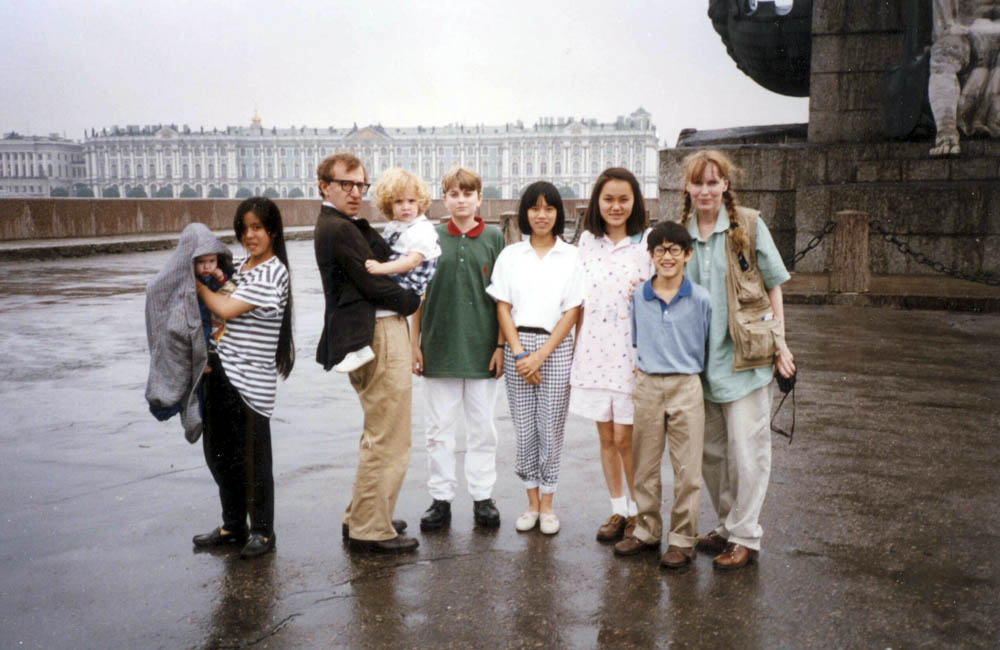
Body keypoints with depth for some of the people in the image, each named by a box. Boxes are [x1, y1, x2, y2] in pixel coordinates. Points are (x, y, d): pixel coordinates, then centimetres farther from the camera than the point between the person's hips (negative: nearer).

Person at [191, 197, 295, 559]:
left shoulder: (273, 274, -13)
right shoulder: (241, 267, 14)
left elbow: (227, 310, -15)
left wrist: (199, 284, -2)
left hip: (251, 379, -8)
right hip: (222, 370, 8)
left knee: (251, 457, 1)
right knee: (218, 453, 14)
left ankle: (262, 530, 17)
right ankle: (233, 526, 30)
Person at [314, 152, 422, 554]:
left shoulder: (343, 226, 18)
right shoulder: (339, 229, -14)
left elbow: (383, 261, 12)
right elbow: (375, 285, -16)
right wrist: (416, 301, -3)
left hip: (373, 337, 11)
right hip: (379, 337, -11)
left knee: (377, 435, 21)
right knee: (388, 439, -4)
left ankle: (360, 518, 32)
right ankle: (371, 531, 5)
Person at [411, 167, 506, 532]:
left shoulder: (494, 238, 2)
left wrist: (501, 344, -3)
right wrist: (415, 344, 2)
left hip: (482, 350, 0)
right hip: (439, 349, 1)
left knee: (482, 428, 9)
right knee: (440, 429, 7)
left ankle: (483, 497, 21)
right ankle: (441, 499, 18)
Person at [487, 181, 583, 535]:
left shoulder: (570, 256, 2)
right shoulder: (510, 255, 7)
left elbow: (571, 312, -2)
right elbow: (503, 308, 5)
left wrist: (540, 355, -9)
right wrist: (518, 353, -6)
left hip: (556, 347, -1)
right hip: (518, 346, 2)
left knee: (550, 428, 2)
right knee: (524, 429, 5)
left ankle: (547, 504, 15)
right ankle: (532, 503, 17)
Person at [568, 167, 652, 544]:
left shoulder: (647, 243, -4)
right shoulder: (587, 242, 8)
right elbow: (581, 300, 11)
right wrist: (577, 350, 10)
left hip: (631, 350, -4)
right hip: (594, 349, 4)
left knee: (625, 438, -1)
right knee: (605, 437, 10)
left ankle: (638, 511, 17)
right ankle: (618, 510, 24)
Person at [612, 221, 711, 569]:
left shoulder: (701, 299, -4)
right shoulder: (637, 296, 3)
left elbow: (712, 345, 6)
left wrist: (697, 372, 4)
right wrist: (636, 362, 7)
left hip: (686, 387, -2)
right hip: (647, 387, 3)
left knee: (687, 468, 2)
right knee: (645, 465, 11)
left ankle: (682, 538, 15)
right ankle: (647, 530, 26)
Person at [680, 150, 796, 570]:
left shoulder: (749, 225, -3)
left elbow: (773, 284, 1)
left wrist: (779, 341, -2)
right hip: (700, 358, 4)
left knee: (745, 449, -1)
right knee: (710, 449, 12)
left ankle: (745, 536, 11)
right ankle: (727, 525, 28)